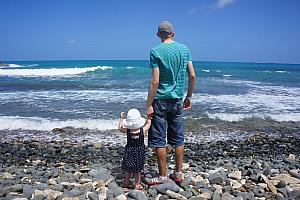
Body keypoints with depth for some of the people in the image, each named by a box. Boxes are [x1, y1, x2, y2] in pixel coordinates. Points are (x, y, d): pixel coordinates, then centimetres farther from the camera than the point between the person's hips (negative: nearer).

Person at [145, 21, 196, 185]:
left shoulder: (156, 51, -9)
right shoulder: (184, 49, 6)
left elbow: (155, 81, -15)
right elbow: (192, 76, 4)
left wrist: (148, 105, -10)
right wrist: (188, 96, 15)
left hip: (161, 100, -5)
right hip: (177, 99, 5)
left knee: (158, 140, 5)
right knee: (178, 139, 13)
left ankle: (162, 176, 15)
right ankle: (178, 173, 24)